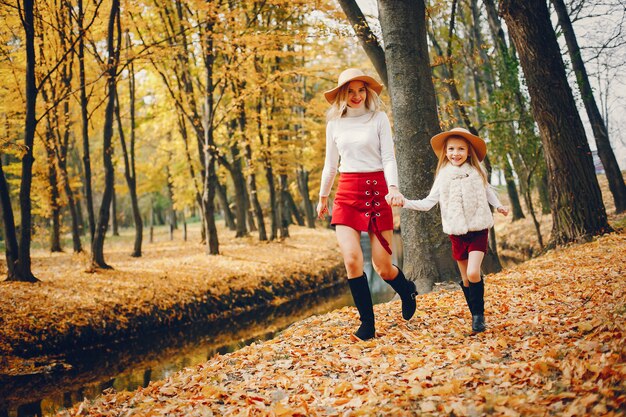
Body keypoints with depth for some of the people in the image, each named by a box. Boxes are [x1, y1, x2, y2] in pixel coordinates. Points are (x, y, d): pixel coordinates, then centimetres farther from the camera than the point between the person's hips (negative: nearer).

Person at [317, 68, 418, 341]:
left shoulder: (379, 118, 1)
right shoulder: (334, 123, 10)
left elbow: (388, 157, -5)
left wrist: (393, 188, -23)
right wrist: (323, 197, 25)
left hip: (377, 190, -2)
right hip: (346, 193, 2)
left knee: (382, 267, -3)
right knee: (352, 260, -15)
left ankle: (406, 290, 33)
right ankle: (367, 323, 1)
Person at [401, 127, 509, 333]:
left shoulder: (477, 173, 0)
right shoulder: (443, 177, 0)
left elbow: (487, 190, 20)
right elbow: (428, 202, -2)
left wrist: (499, 206, 10)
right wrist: (406, 202, -14)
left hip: (478, 230, -2)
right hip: (457, 233, 2)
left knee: (473, 273, -18)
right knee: (466, 278, 7)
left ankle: (479, 313, -1)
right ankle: (476, 315, 23)